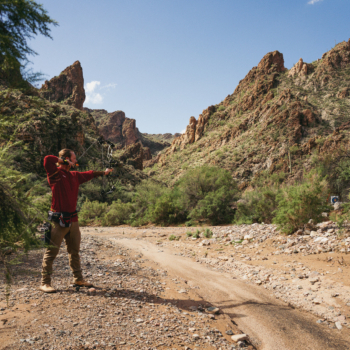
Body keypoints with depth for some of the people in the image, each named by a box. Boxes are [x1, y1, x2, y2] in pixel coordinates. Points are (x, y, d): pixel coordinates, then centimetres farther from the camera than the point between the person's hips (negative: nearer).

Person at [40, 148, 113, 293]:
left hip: (72, 220, 8)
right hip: (58, 220, -8)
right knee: (51, 252, -2)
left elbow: (89, 174, 31)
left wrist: (103, 172, 43)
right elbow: (47, 160, -26)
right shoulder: (55, 173, -8)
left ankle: (78, 279, 28)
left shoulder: (74, 176, 14)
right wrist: (64, 162, -14)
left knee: (74, 251, 16)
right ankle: (45, 283, 8)